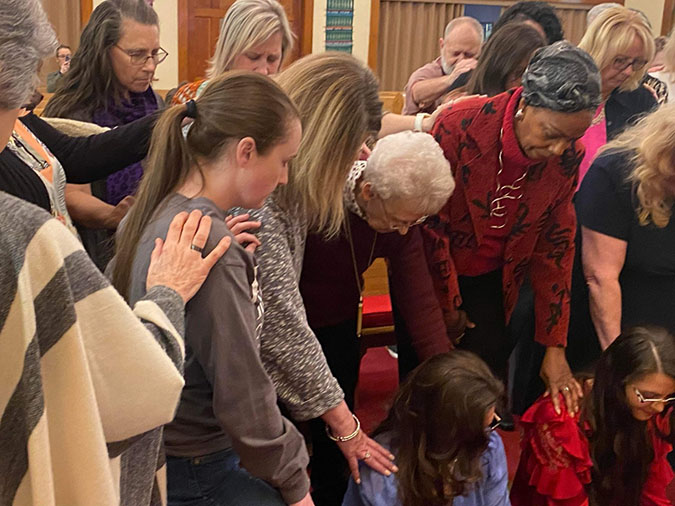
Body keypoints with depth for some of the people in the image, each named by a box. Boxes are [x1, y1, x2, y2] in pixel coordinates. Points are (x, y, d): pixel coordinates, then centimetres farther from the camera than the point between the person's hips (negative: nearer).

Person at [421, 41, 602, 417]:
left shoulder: (568, 157, -14)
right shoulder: (459, 128, -28)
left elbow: (556, 245, -6)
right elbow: (431, 225, -18)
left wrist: (555, 347, -6)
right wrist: (447, 306, -6)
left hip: (491, 280, 3)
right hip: (432, 272, -3)